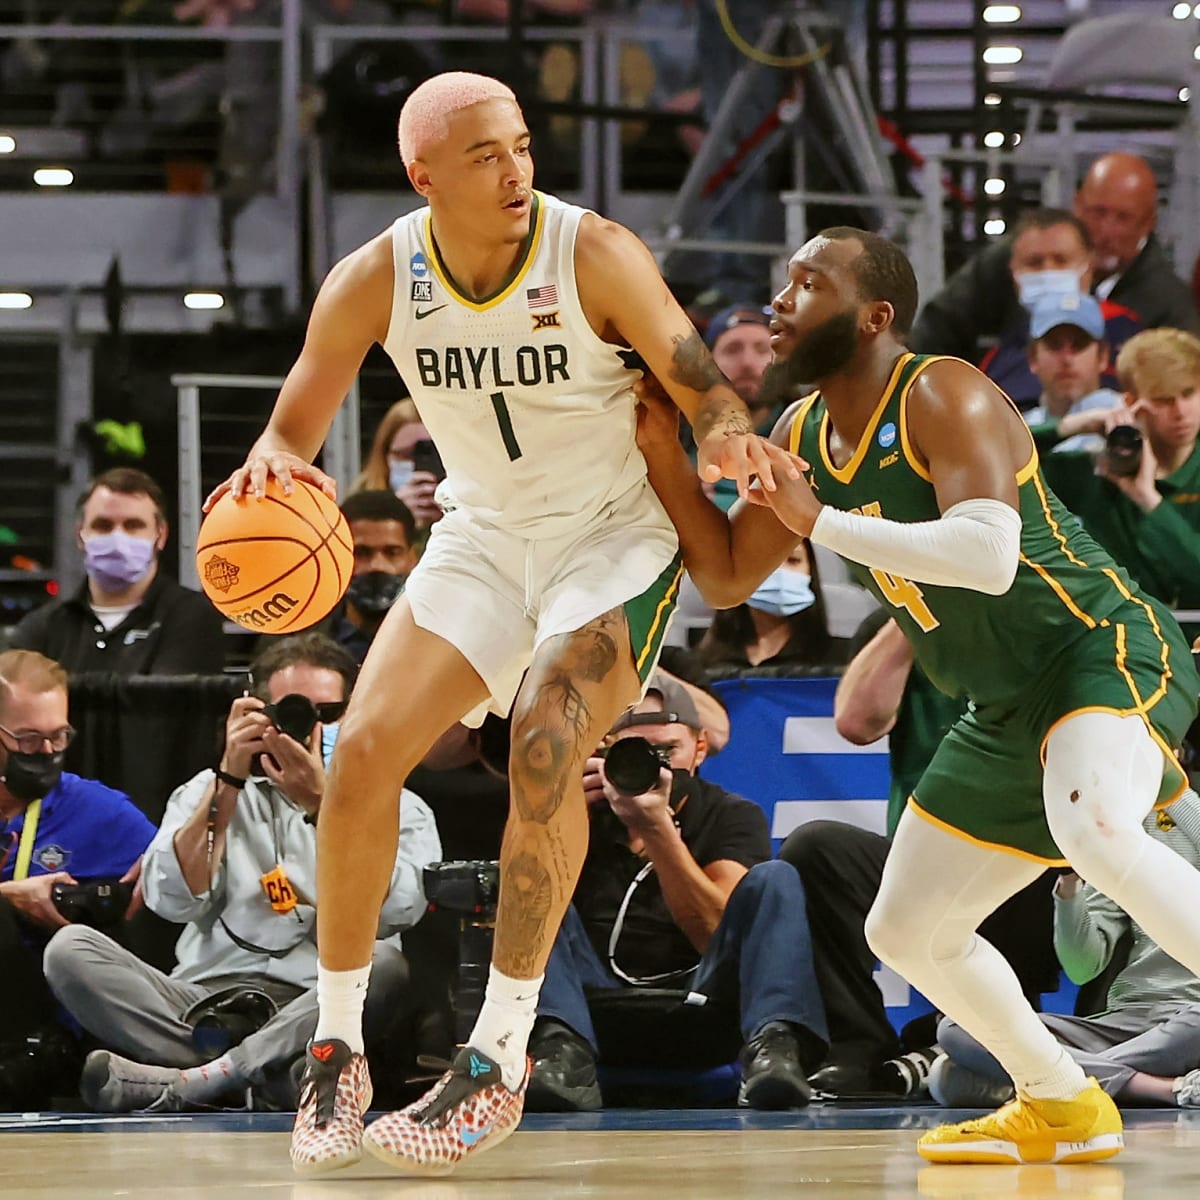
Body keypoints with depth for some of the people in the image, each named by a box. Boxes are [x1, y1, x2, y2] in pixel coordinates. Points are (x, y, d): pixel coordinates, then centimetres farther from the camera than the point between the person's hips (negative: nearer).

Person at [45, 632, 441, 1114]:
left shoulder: (399, 810, 14)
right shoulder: (211, 793, 19)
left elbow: (393, 910, -6)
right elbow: (174, 900, 1)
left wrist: (322, 803, -12)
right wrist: (230, 779, -3)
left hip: (320, 1013, -2)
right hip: (205, 1004, 2)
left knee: (385, 965, -34)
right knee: (70, 947, -18)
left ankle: (178, 1085, -35)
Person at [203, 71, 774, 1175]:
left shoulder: (596, 255, -20)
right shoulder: (375, 280, -11)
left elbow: (703, 385, -19)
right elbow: (295, 427, -3)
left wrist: (731, 438, -44)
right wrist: (274, 466, -28)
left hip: (613, 537, -4)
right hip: (483, 535, 4)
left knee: (546, 740, -26)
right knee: (364, 750, -11)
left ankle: (500, 1062, -20)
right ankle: (338, 1050, 5)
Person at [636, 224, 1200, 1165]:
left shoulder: (942, 398, -19)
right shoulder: (804, 435, 7)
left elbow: (988, 557, -33)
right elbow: (726, 576, 14)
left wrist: (820, 521, -28)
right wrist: (660, 447, 0)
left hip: (1106, 653, -9)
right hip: (1009, 713, 9)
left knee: (1095, 831, -40)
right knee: (906, 931, 13)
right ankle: (1062, 1110, 30)